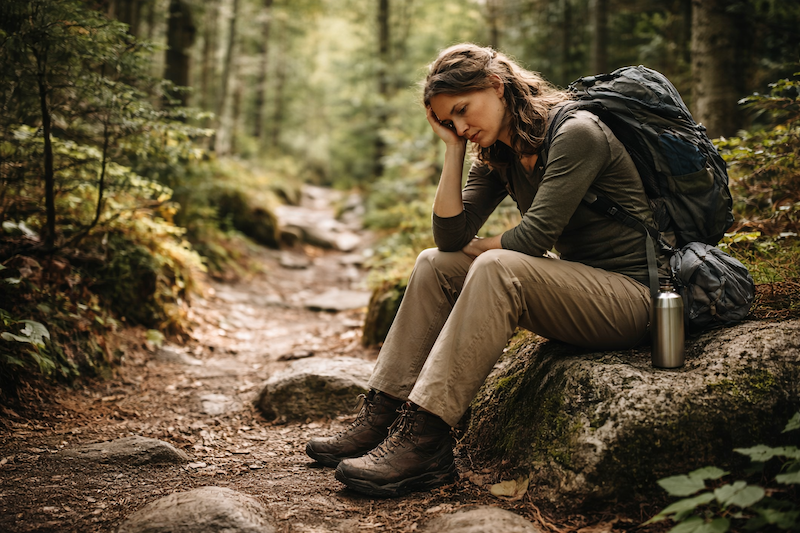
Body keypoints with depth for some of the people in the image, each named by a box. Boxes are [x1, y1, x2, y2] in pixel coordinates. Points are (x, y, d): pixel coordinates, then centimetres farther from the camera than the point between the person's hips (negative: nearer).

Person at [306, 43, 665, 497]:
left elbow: (533, 238, -22)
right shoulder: (498, 158, 8)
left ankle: (423, 442, -30)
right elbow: (450, 236, -2)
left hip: (632, 294, -8)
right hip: (575, 290, 8)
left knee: (497, 267, -32)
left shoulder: (576, 133, -16)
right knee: (435, 265, 0)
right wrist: (454, 150, -4)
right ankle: (382, 419, -5)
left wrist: (480, 248, -2)